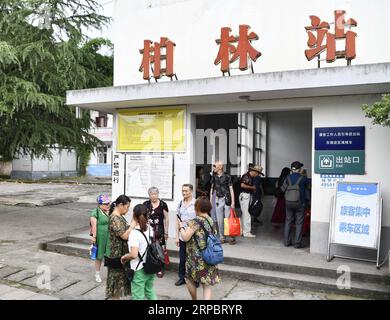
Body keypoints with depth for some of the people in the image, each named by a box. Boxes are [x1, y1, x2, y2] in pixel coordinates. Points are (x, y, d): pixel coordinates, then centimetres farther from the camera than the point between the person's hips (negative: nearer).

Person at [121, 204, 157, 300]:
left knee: (138, 297, 9)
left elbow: (133, 254, -29)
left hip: (139, 270, -6)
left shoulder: (135, 233, -21)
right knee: (150, 292, 23)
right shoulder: (151, 229, 0)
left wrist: (124, 257, -11)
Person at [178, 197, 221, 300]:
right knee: (207, 283, 8)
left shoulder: (196, 221, -15)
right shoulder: (211, 220, 6)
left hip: (197, 257, -6)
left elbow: (186, 237, -18)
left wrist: (182, 227, 0)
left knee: (189, 278, 17)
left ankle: (194, 299, 27)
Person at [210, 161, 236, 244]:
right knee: (219, 220, 5)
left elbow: (231, 189, -4)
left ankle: (231, 237, 4)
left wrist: (233, 202, -10)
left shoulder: (227, 177, -4)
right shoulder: (214, 177, 10)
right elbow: (212, 189, 17)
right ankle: (222, 237, 13)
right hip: (218, 200, 4)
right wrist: (210, 200, 12)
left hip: (226, 199, -4)